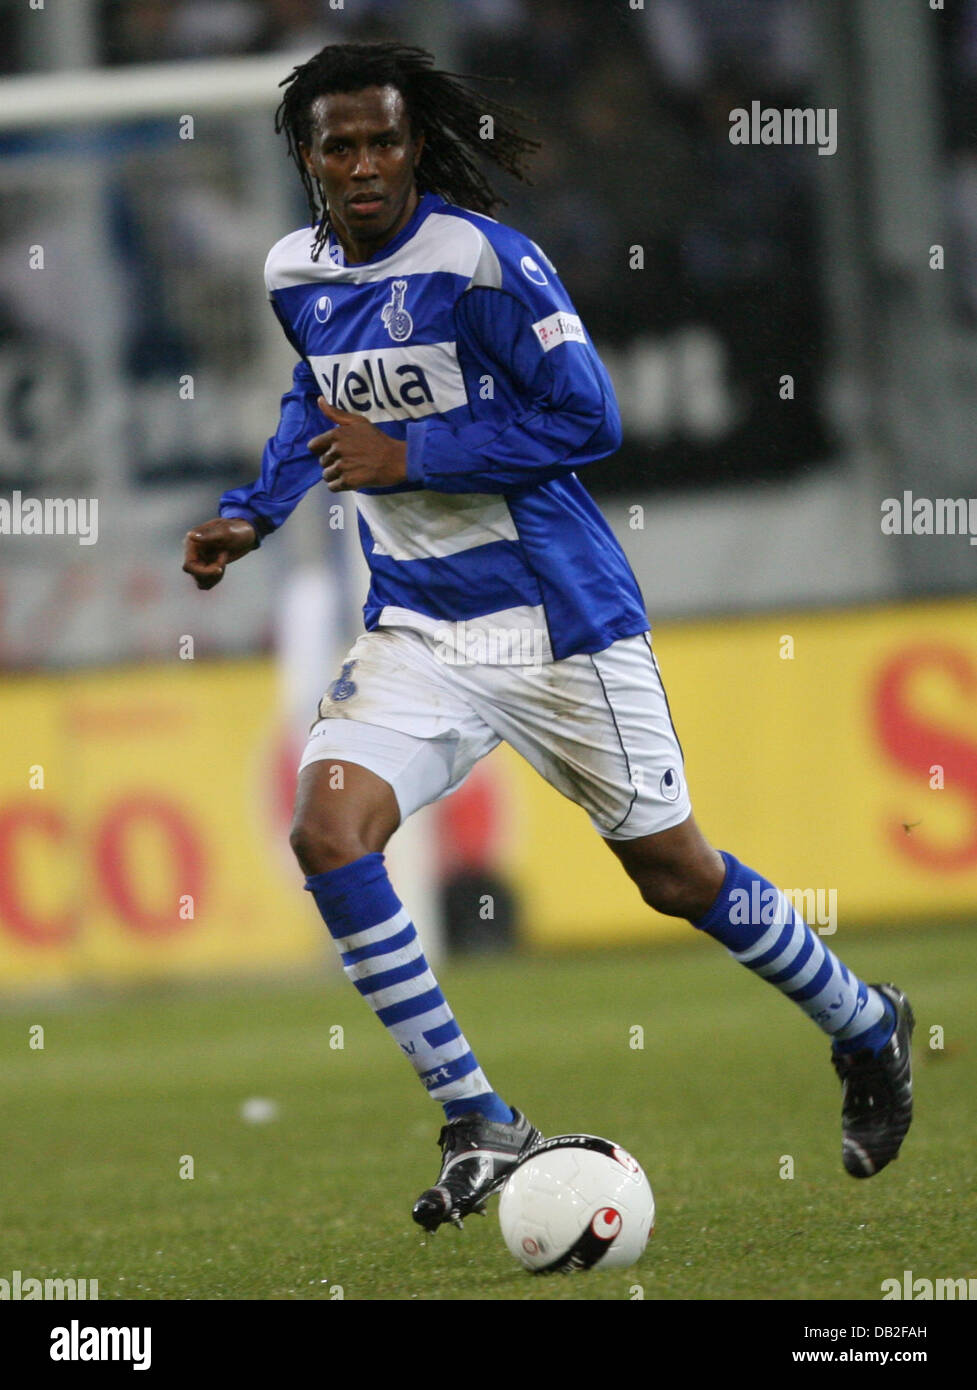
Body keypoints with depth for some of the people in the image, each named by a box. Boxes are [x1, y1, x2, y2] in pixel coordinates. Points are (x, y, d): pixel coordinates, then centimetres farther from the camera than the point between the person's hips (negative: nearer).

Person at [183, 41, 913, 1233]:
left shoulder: (484, 261, -17)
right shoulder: (298, 274, 3)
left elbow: (587, 418, -19)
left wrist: (408, 455, -21)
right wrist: (252, 514, 10)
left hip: (558, 619, -5)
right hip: (418, 630, 5)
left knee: (677, 876, 5)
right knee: (326, 832, -18)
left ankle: (864, 1029, 34)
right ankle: (478, 1129, -9)